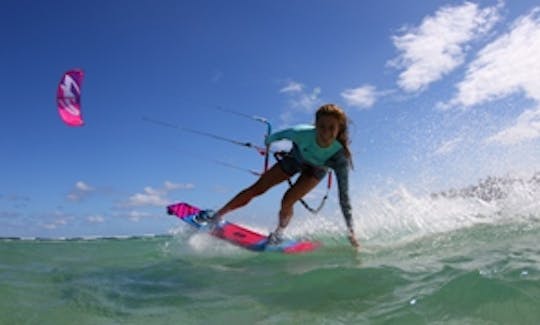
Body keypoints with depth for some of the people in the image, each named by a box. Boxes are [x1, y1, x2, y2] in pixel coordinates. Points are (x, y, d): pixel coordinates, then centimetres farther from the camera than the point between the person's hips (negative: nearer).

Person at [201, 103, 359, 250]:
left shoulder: (339, 156, -39)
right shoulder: (302, 133, -40)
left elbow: (344, 196, -34)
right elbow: (278, 135, -16)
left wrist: (350, 231, -34)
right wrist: (268, 142, 5)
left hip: (316, 170, -1)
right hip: (295, 159, 1)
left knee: (287, 201, -20)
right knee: (256, 189, -2)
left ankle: (279, 233, 10)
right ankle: (217, 216, 11)